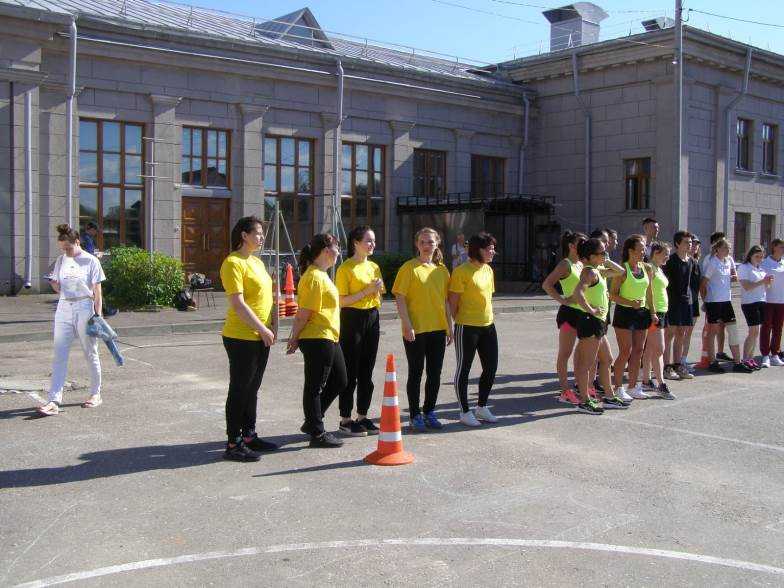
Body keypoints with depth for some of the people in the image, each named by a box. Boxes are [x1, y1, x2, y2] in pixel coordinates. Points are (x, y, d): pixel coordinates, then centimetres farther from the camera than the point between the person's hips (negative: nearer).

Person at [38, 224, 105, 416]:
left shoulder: (91, 261, -4)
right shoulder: (61, 260, 9)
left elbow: (97, 291, -4)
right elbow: (58, 288, 16)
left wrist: (97, 315, -9)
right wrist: (53, 283, -6)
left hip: (84, 308, -4)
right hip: (64, 309, 4)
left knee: (90, 354, 8)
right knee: (59, 355, -4)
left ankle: (96, 394, 23)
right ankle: (54, 400, -8)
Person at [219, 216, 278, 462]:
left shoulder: (257, 262, 15)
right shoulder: (233, 263, -13)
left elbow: (268, 297, 18)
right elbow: (238, 304, -20)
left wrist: (273, 326, 4)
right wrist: (263, 330, -18)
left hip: (261, 337, 9)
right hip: (242, 338, -9)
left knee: (252, 389, 15)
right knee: (239, 390, -2)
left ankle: (249, 436, 26)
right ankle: (233, 444, 4)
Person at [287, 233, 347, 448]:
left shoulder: (322, 275, 16)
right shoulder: (314, 277, -17)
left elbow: (304, 312, 19)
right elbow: (304, 313, -19)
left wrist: (295, 337, 18)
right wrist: (295, 338, -11)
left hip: (329, 338, 10)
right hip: (317, 340, -10)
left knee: (340, 381, 17)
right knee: (315, 386, 0)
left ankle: (312, 422, 26)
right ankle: (317, 434, 9)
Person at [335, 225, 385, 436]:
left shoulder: (374, 267, 12)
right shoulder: (346, 268, -9)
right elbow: (341, 300, -15)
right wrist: (367, 291, -18)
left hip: (372, 318, 7)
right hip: (352, 319, -7)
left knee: (367, 372, 11)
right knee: (350, 372, -2)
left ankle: (362, 417, 20)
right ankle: (345, 420, 6)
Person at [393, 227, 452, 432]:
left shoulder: (441, 269, 9)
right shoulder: (409, 268, -7)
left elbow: (445, 300, 14)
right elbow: (400, 299, -10)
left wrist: (450, 327, 12)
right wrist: (407, 326, -17)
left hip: (438, 329, 5)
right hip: (416, 330, -5)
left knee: (435, 373, 10)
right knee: (416, 373, 3)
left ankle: (429, 412, 24)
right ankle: (415, 415, 13)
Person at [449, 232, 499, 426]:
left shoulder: (488, 270, 10)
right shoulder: (462, 271, -14)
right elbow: (453, 301, -10)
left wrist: (489, 318, 15)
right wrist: (458, 323, -4)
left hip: (488, 326, 8)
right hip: (467, 327, -8)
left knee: (491, 368, 12)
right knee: (463, 369, 5)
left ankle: (481, 407, 29)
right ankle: (465, 412, 15)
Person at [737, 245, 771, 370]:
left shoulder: (762, 269, 17)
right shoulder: (744, 268, -5)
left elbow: (765, 287, 20)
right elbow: (746, 287, -14)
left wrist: (768, 282, -1)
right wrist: (762, 281, -18)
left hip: (761, 302, 7)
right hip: (749, 303, -7)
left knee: (754, 332, 7)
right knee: (754, 332, -9)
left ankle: (750, 358, 13)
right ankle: (745, 359, -2)